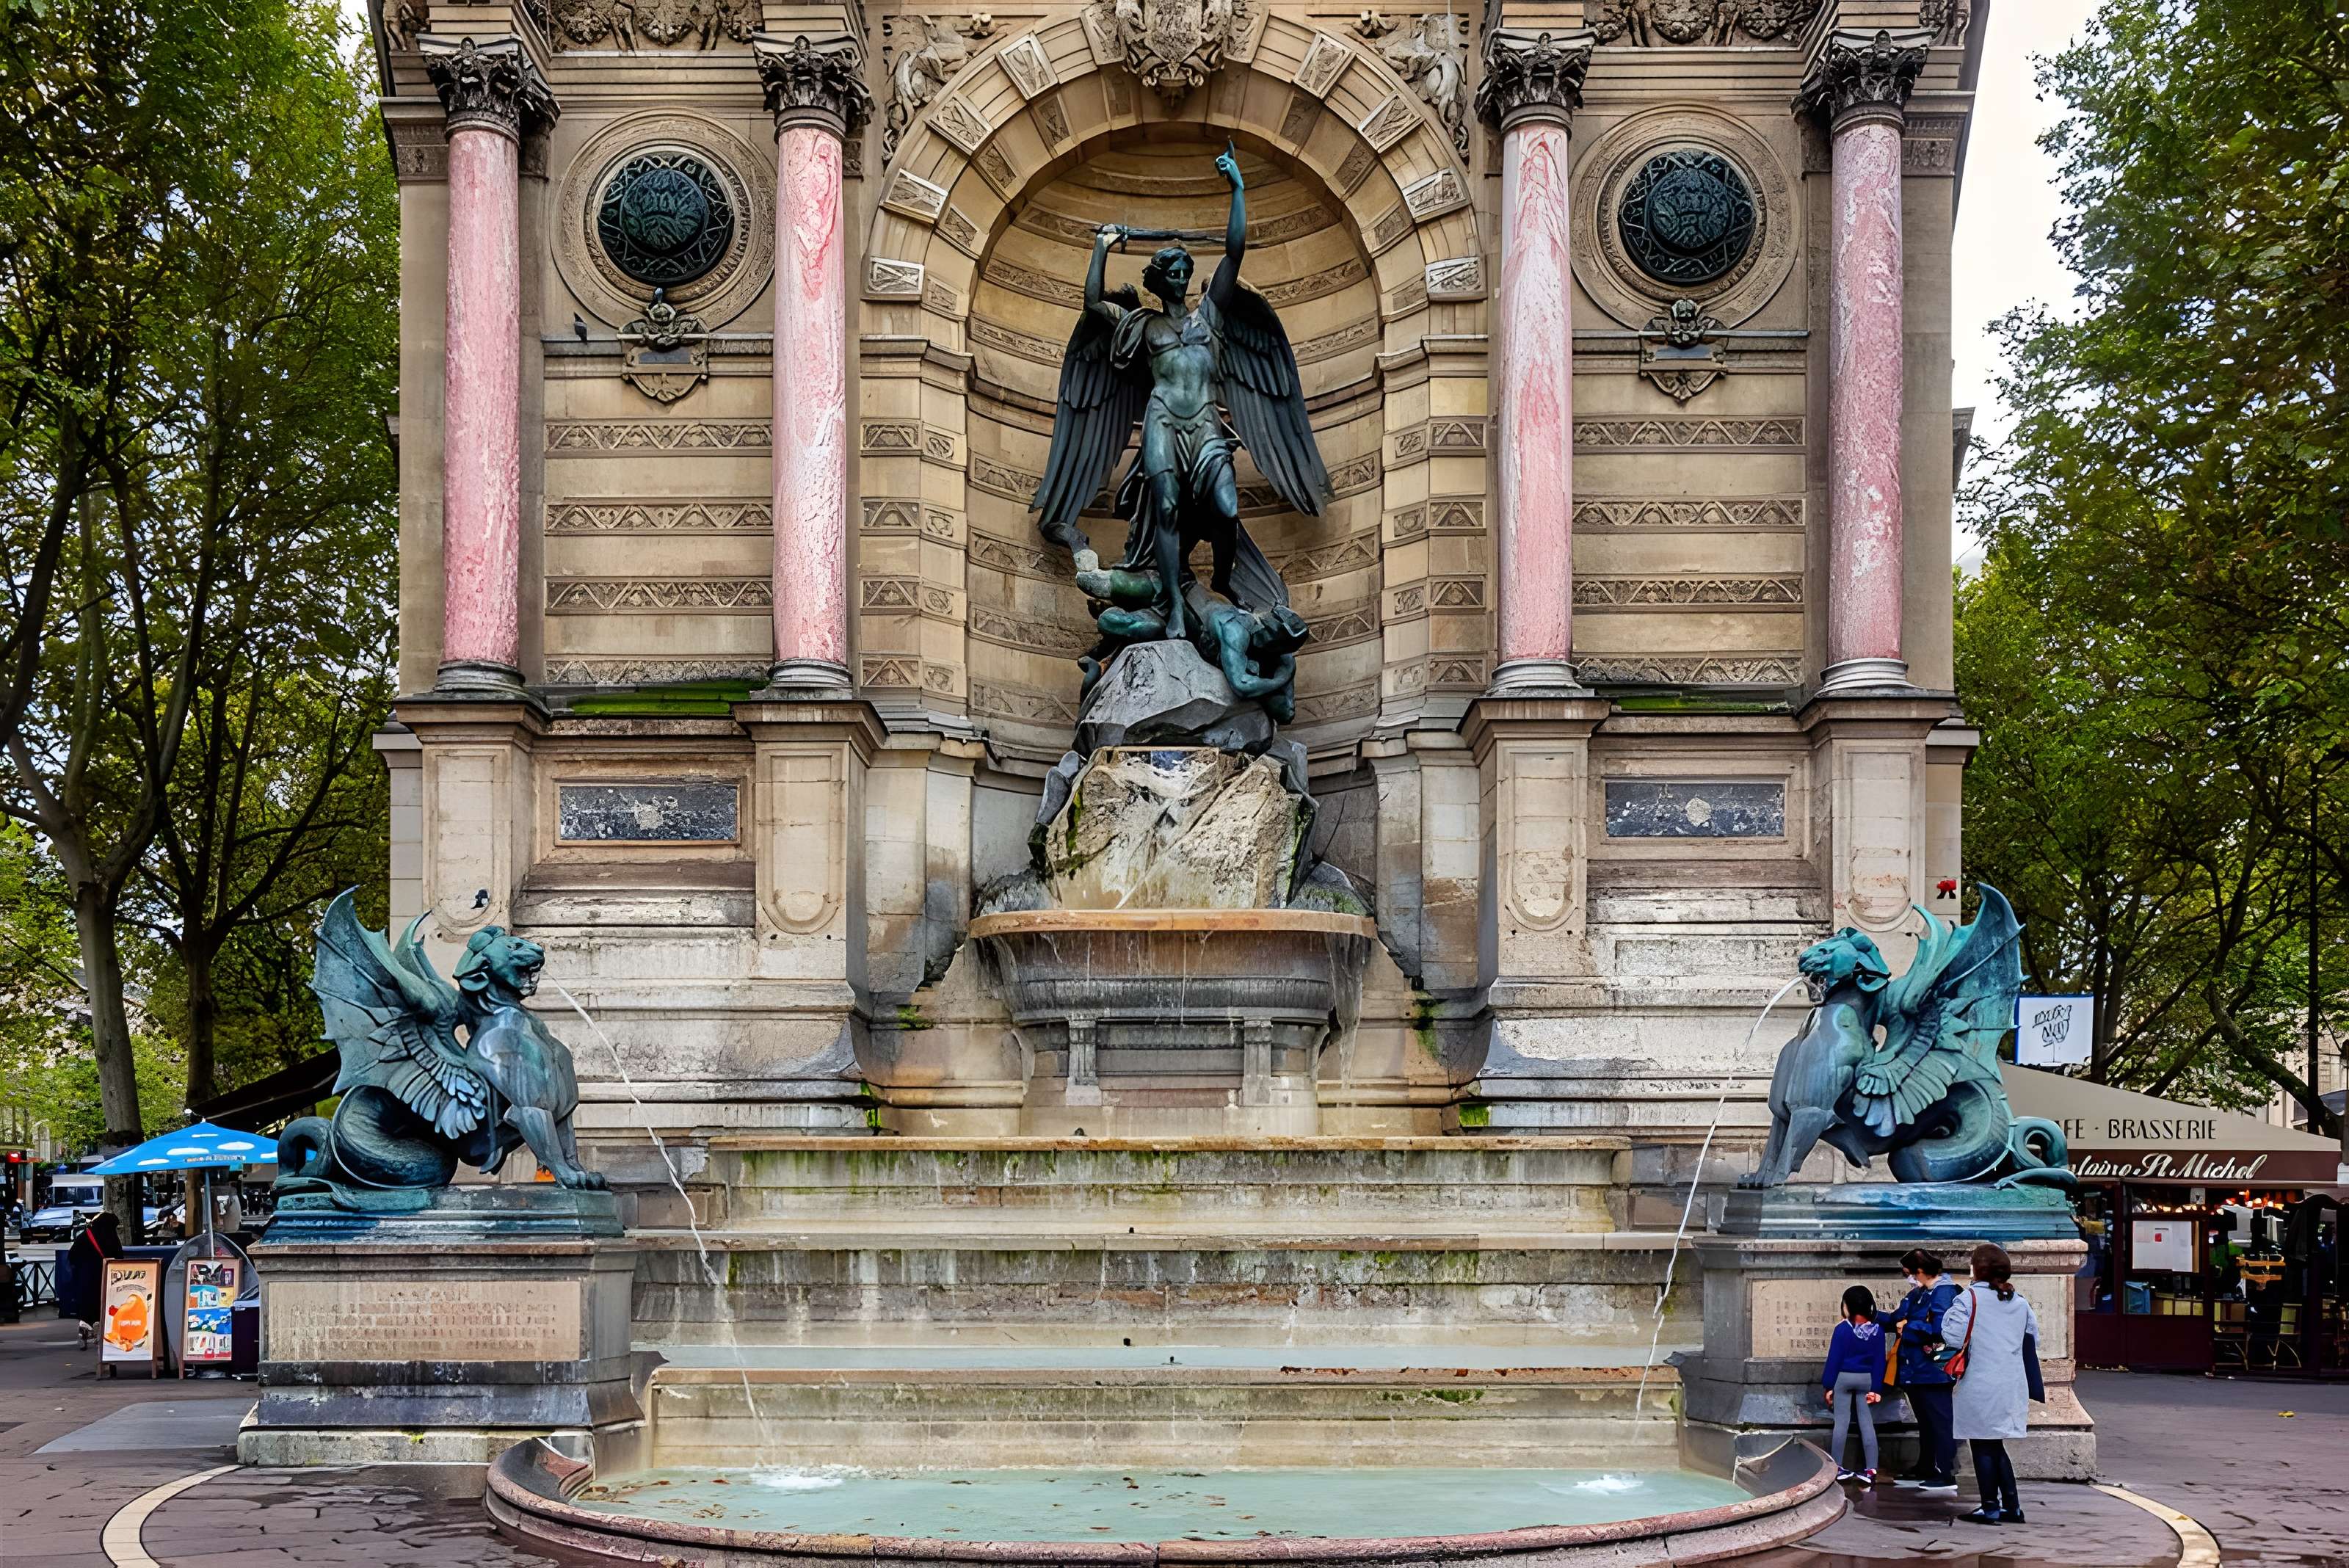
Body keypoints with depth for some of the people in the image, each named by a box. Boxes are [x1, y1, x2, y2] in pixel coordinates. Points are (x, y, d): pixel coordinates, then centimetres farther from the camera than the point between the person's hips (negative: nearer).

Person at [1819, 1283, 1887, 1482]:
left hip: (1843, 1378, -2)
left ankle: (1837, 1468, 7)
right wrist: (1876, 1389, 2)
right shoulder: (1877, 1330, -3)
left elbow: (1834, 1359, -9)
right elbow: (1879, 1361, -1)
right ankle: (1871, 1470, 0)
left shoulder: (1843, 1329, -13)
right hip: (1867, 1379, 3)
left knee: (1842, 1422, 4)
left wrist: (1828, 1386, -3)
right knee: (1867, 1423, 4)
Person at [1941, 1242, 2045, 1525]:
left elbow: (1953, 1336, -15)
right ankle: (2012, 1506, 16)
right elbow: (2032, 1342, 15)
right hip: (2011, 1388, 6)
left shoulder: (1970, 1298, -10)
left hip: (1979, 1388, -6)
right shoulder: (2021, 1303, 10)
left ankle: (1990, 1508, 5)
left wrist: (1950, 1312, 0)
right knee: (1996, 1446, 17)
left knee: (1984, 1448, 3)